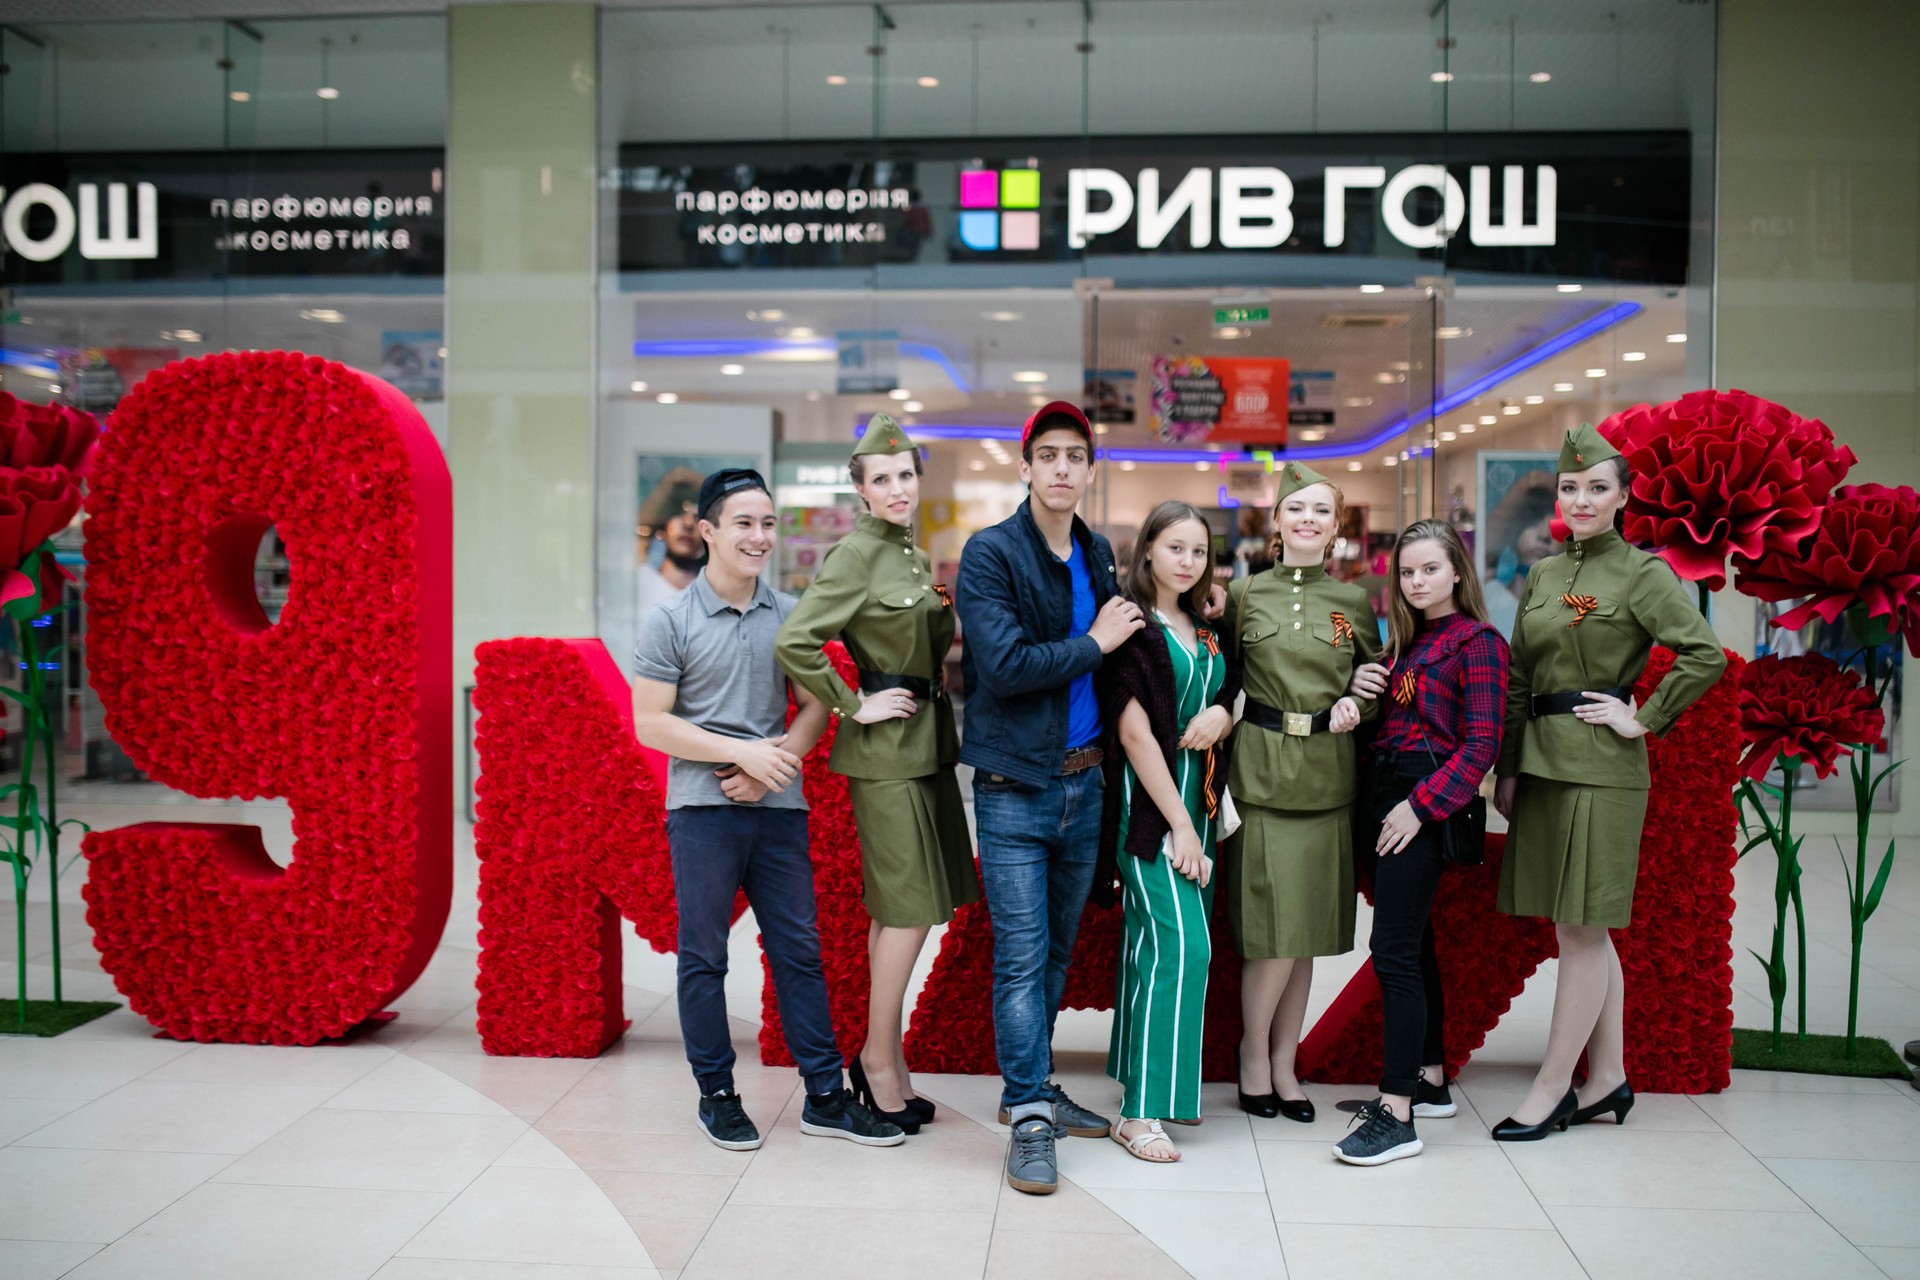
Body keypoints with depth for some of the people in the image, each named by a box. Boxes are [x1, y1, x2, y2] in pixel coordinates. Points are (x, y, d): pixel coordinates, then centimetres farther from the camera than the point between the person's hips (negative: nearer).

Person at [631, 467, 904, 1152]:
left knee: (799, 951, 7)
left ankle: (825, 1096, 15)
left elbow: (815, 706, 10)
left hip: (779, 809, 3)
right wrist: (742, 752, -13)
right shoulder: (673, 621, -3)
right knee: (703, 956, 5)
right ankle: (717, 1094, 19)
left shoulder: (789, 615, 8)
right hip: (702, 808, -3)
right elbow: (650, 723, -6)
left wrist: (773, 764, -8)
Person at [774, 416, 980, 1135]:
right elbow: (793, 642, -22)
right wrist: (853, 707, -16)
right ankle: (880, 1059, 9)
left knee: (897, 909, 12)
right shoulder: (857, 554, -13)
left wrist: (955, 617, 8)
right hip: (886, 750, -9)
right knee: (910, 907, -5)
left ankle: (881, 1057, 22)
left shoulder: (912, 556, 14)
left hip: (924, 742, 9)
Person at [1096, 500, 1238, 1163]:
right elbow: (1134, 733, -14)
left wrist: (1223, 713, -3)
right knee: (1179, 942, -13)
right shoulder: (1132, 627, -10)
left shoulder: (1204, 629, 13)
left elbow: (1229, 696, 23)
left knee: (1153, 939, 11)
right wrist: (1178, 826, -15)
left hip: (1194, 797, 7)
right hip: (1147, 799, -7)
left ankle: (1141, 1079, 20)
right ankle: (1141, 1112, -8)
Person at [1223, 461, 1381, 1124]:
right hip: (1261, 771, -2)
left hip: (1327, 777, 3)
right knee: (1275, 926, -7)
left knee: (1308, 928, 7)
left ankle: (1284, 1063, 21)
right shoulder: (1245, 593, 3)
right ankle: (1254, 1057, 14)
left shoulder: (1355, 602, 8)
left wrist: (1355, 706, -6)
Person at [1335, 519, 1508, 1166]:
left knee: (1394, 949, -13)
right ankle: (1431, 1081, 27)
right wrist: (1362, 687, -1)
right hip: (1385, 793, 9)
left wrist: (1420, 805, -20)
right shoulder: (1406, 639, 17)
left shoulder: (1477, 642, -7)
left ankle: (1397, 1114, -12)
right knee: (1414, 943, 15)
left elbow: (1481, 744, -13)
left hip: (1428, 801, -9)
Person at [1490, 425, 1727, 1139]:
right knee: (1584, 931, 13)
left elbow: (1705, 656, -16)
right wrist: (1508, 770, 12)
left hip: (1601, 768, -7)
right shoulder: (1542, 576, 14)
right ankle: (1608, 1082, 23)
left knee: (1581, 930, -2)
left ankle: (1552, 1090, 6)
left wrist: (1643, 721, -13)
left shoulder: (1642, 573, -5)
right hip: (1542, 761, 7)